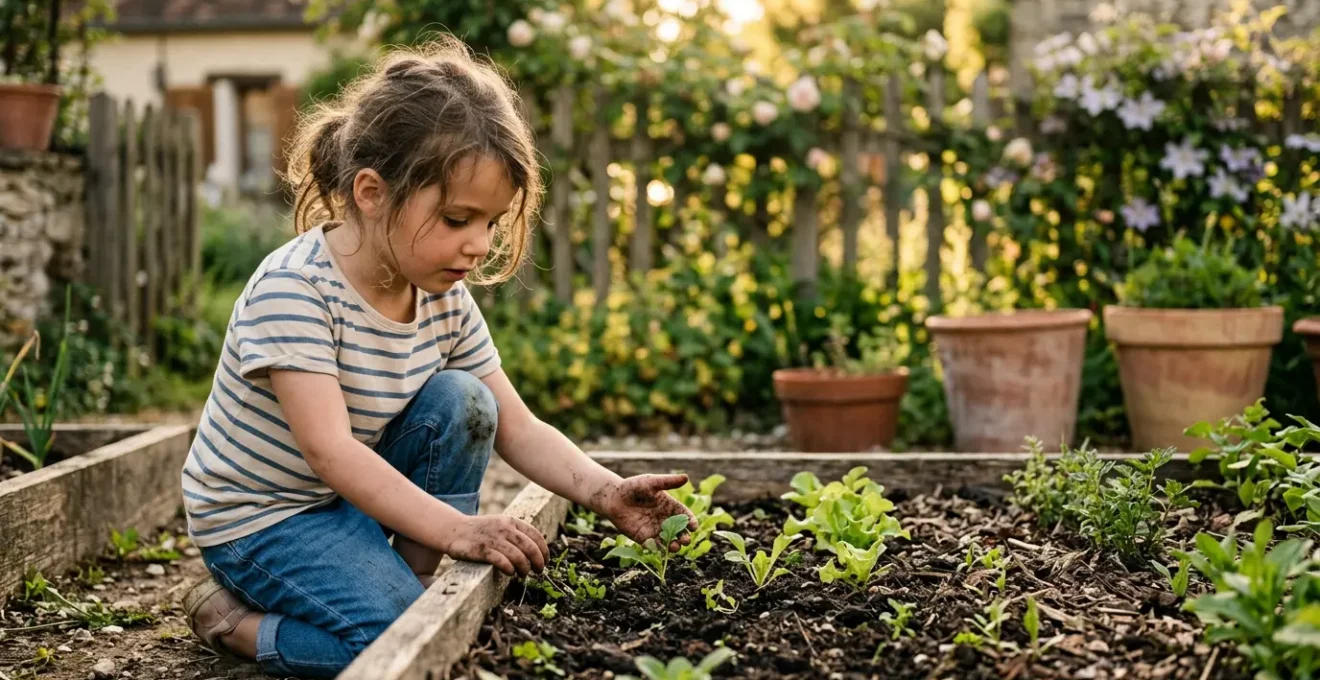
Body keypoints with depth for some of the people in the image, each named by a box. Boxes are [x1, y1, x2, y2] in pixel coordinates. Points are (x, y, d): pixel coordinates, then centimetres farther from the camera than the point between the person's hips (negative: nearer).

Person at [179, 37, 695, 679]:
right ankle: (236, 620, 0)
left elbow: (518, 429, -5)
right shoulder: (293, 288, -28)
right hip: (258, 516, -7)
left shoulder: (445, 299, -6)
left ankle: (414, 583, -4)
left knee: (462, 402, -14)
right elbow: (328, 451, -34)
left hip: (358, 493, 7)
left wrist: (603, 491, -22)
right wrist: (458, 530, -41)